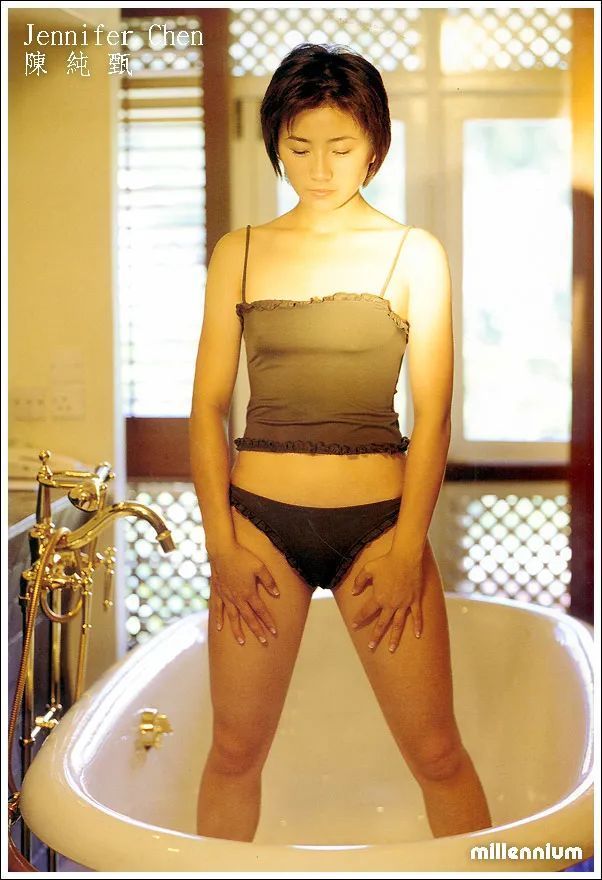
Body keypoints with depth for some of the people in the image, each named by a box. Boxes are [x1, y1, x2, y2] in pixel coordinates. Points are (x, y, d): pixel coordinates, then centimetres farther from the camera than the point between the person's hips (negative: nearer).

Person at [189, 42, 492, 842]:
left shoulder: (414, 253, 2)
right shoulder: (239, 253, 7)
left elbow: (433, 412, -1)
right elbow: (208, 404, 5)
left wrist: (407, 547, -8)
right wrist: (221, 543, -3)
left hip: (377, 521, -1)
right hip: (260, 520, 1)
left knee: (437, 753, 3)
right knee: (237, 750, 8)